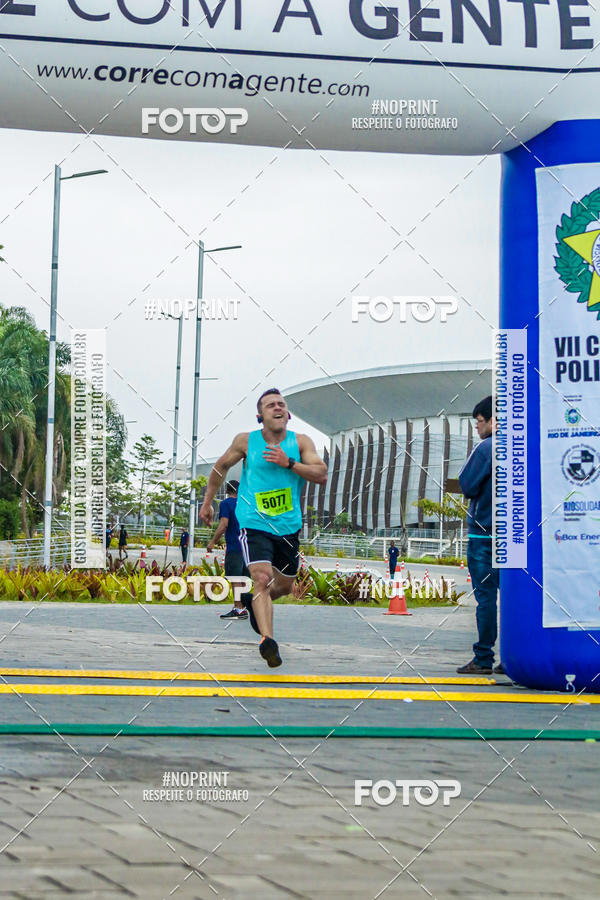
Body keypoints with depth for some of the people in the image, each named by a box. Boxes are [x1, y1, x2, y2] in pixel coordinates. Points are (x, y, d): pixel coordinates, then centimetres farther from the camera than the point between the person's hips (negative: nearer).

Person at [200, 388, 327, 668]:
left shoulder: (301, 442, -1)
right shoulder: (246, 441, -2)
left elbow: (321, 475, -12)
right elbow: (221, 467, 13)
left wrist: (288, 463, -23)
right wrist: (207, 502, 16)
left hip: (289, 526, 3)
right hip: (254, 523, -3)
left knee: (284, 586, 18)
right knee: (262, 578, -23)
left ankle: (254, 602, 50)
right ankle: (267, 640, -30)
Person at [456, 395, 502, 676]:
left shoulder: (486, 449, -10)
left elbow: (468, 486, -10)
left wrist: (464, 471, 7)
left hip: (485, 533, -7)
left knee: (486, 596, -5)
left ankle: (483, 659, -5)